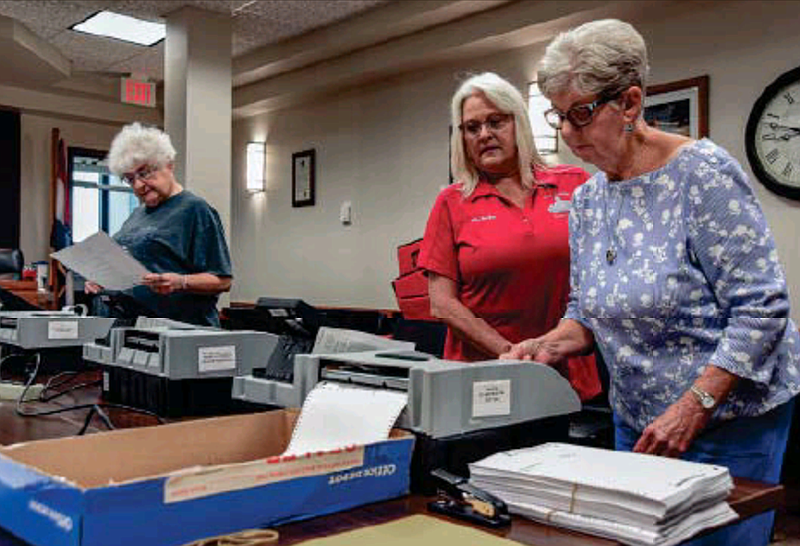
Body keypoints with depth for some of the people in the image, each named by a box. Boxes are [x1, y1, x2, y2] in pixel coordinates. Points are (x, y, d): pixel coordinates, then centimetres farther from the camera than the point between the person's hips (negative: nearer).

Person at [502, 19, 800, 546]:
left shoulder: (703, 173, -18)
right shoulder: (587, 200, 3)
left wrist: (693, 407, -24)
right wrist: (550, 345, -10)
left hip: (728, 417, -6)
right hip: (638, 420, 7)